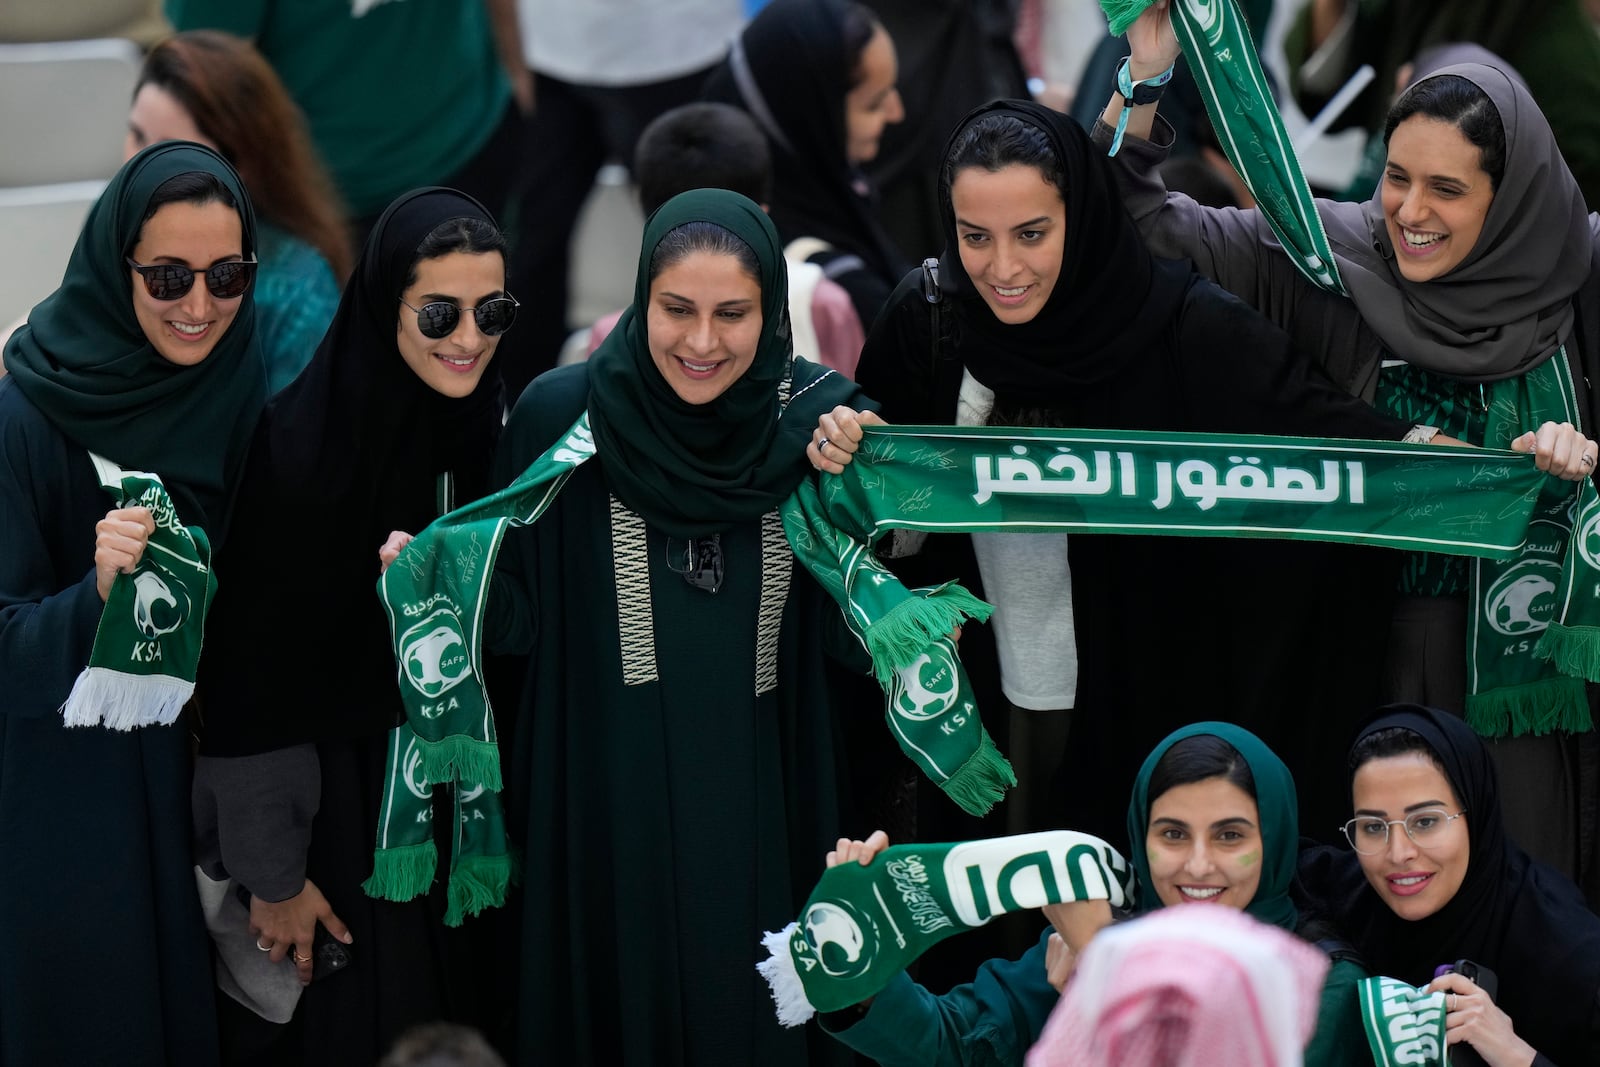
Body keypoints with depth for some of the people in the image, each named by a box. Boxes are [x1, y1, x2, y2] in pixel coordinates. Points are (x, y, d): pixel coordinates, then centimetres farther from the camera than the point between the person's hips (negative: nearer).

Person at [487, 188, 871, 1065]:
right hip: (608, 804, -1)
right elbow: (519, 615, -3)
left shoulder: (821, 418, -5)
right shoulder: (561, 413, -7)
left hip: (756, 806, 1)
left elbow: (846, 634, -5)